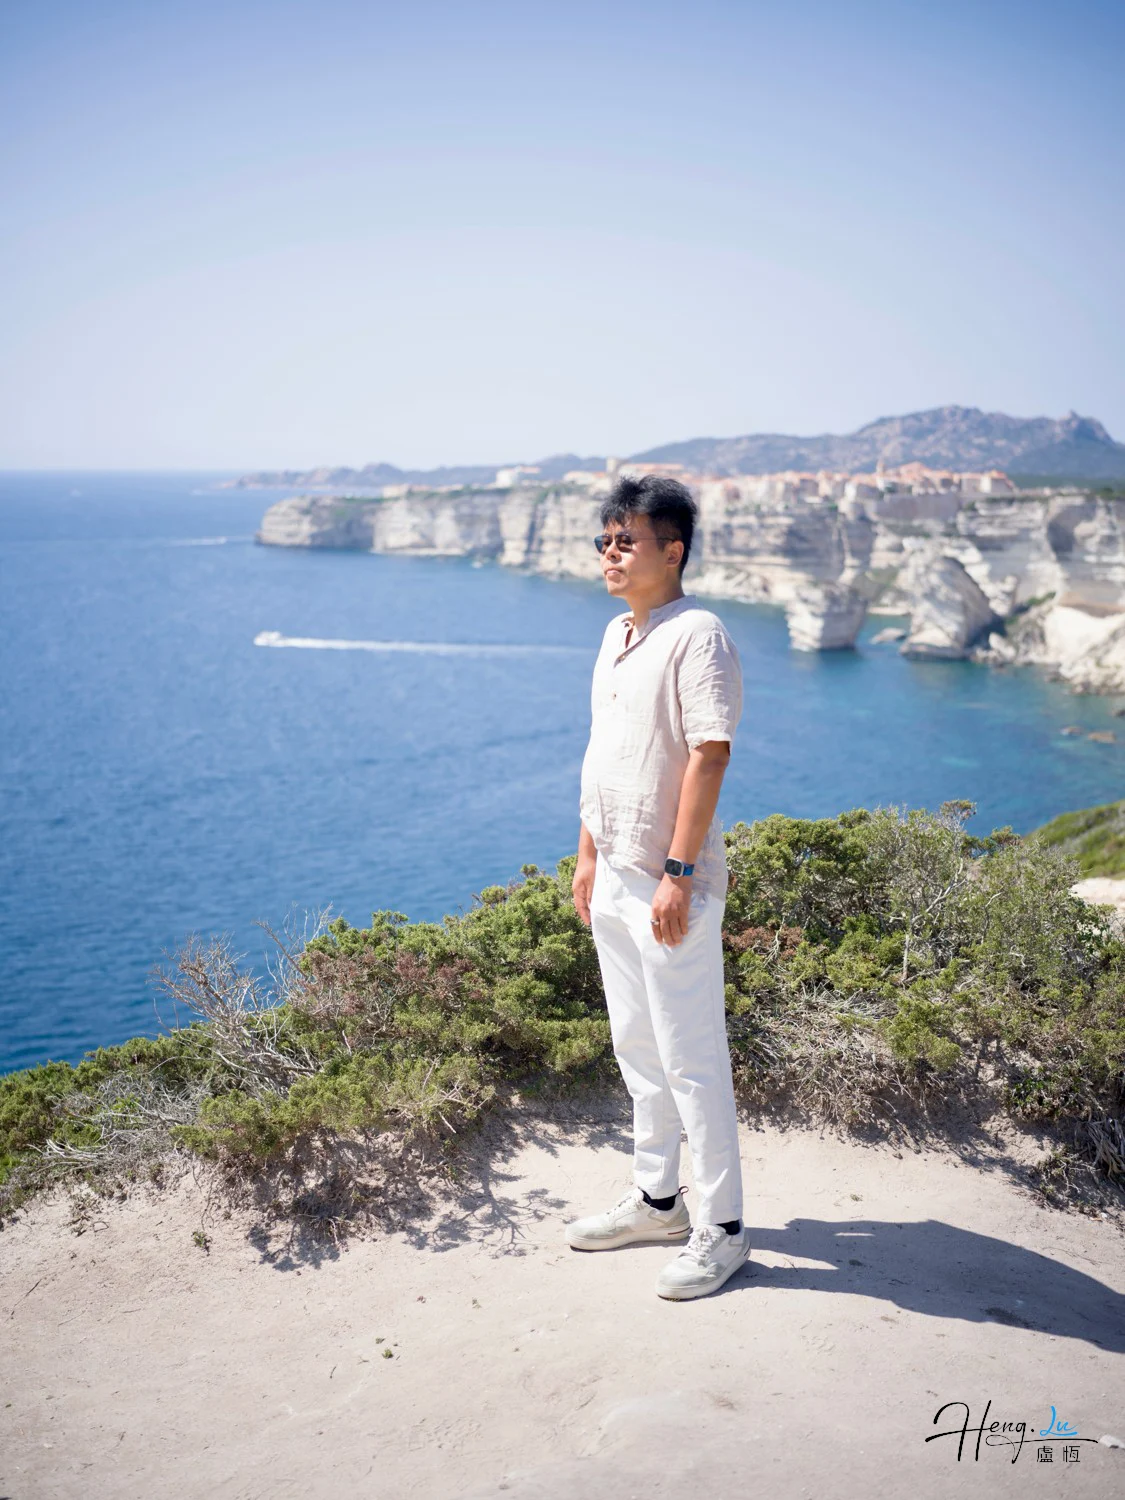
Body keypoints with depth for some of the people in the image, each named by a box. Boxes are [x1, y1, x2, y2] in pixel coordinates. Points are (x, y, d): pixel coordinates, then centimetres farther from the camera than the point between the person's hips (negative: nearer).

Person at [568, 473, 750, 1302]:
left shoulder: (696, 635, -16)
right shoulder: (617, 635, 12)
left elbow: (710, 755, -21)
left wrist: (678, 874, -23)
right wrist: (588, 854, 17)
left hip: (669, 884, -9)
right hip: (615, 876, 9)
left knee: (692, 1057, 0)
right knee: (638, 1046, 18)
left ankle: (723, 1226, 15)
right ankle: (657, 1198, 33)